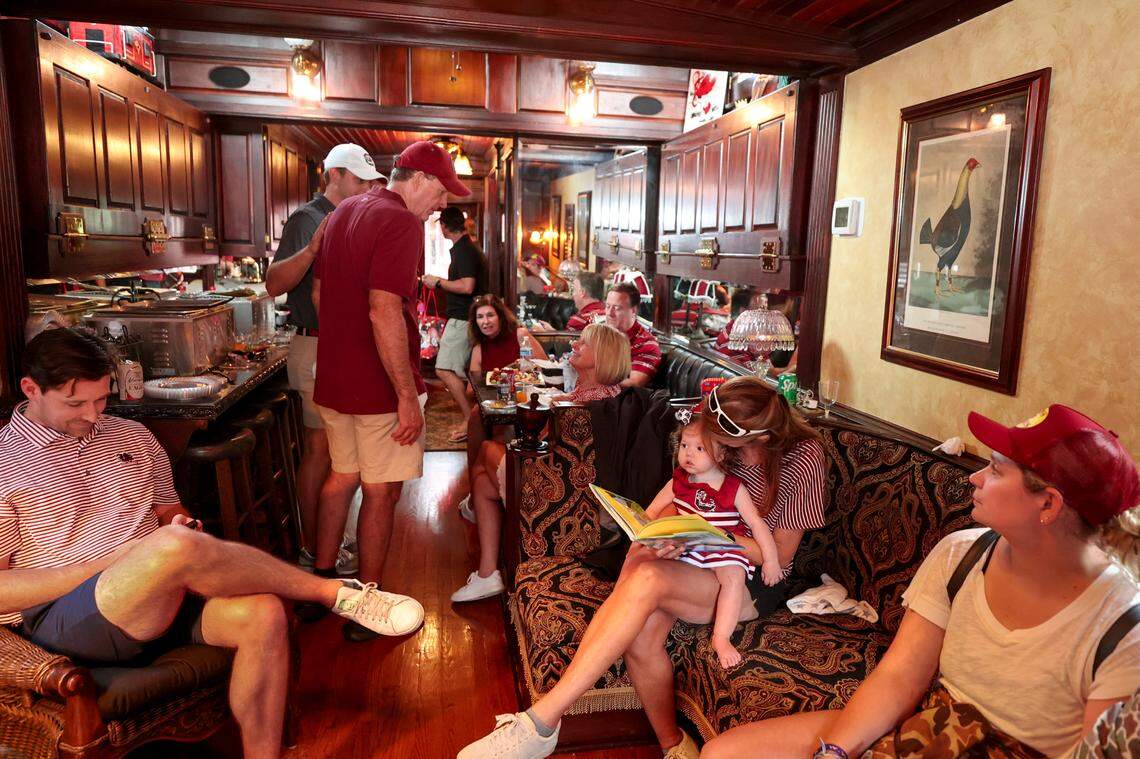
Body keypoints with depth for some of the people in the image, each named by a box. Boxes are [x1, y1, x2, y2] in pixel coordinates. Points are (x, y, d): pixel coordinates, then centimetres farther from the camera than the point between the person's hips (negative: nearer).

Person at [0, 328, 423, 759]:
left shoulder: (132, 436, 17)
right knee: (177, 547, -36)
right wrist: (114, 560, -14)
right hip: (64, 618, -5)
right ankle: (337, 592, -21)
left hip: (164, 596, 5)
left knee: (261, 614, -27)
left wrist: (179, 527, -2)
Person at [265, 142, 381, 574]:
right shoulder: (307, 219, -9)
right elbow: (274, 284, -21)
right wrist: (312, 249, -34)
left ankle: (323, 542, 24)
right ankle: (313, 551, 9)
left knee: (332, 450, 12)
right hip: (318, 348, -8)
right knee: (320, 449, -3)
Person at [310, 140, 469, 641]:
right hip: (378, 386, -9)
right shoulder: (400, 223, -17)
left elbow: (318, 292, 19)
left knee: (342, 476, 21)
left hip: (333, 378, 9)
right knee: (381, 491, 4)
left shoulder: (341, 213, 13)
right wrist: (408, 397, -23)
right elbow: (385, 313, -26)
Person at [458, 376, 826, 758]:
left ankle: (541, 721, -32)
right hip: (699, 560, 5)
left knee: (647, 579, -34)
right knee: (643, 631, -30)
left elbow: (780, 555, -10)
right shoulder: (718, 426, -1)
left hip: (756, 581, -5)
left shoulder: (804, 459, -15)